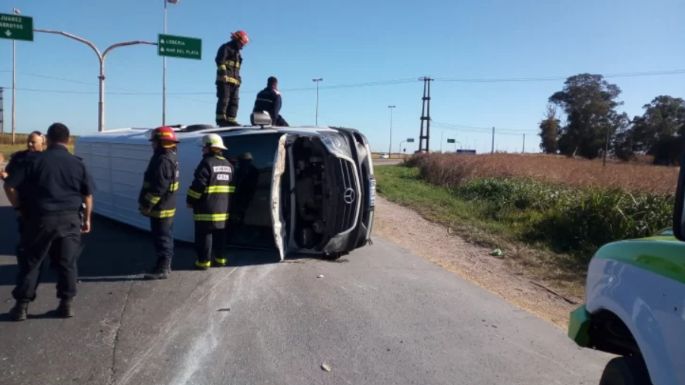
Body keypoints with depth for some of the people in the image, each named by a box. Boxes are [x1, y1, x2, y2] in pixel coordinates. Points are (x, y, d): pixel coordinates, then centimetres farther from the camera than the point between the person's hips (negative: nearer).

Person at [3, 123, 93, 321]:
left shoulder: (35, 160, -3)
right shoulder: (77, 163, 2)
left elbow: (9, 186, -4)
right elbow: (88, 195, 6)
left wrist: (19, 208, 9)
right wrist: (87, 218, 16)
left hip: (41, 218, -1)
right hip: (69, 219, 1)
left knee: (30, 262, 11)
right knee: (67, 263, 10)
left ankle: (22, 305, 15)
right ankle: (66, 304, 13)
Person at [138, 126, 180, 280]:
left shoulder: (163, 160, -21)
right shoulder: (170, 158, 14)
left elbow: (158, 187, -25)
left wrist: (146, 205, -19)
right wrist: (147, 203, 22)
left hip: (161, 208, -11)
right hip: (167, 206, 11)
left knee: (162, 238, -4)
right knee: (165, 237, 17)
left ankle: (162, 269, 1)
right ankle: (165, 265, 27)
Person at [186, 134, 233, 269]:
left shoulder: (207, 163, -14)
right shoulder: (228, 165, 11)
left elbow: (198, 185, -17)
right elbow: (231, 186, 15)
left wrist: (190, 200, -6)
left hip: (206, 208, -7)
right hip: (223, 208, 7)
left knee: (204, 235, 0)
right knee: (220, 234, 15)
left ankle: (203, 261, 4)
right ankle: (220, 258, 22)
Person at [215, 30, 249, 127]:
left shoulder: (237, 52, 27)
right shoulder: (225, 48, -1)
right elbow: (220, 60, -15)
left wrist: (238, 79, 23)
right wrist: (223, 72, -25)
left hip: (234, 80, 9)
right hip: (225, 79, -9)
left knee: (234, 101, 4)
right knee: (224, 99, -12)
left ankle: (231, 119, 4)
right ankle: (221, 119, -13)